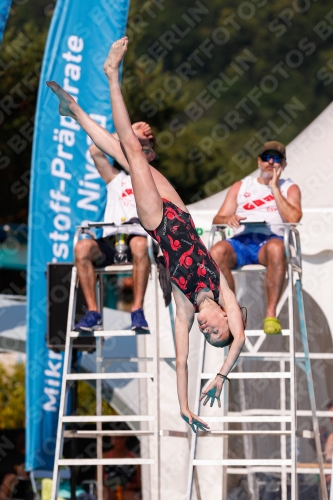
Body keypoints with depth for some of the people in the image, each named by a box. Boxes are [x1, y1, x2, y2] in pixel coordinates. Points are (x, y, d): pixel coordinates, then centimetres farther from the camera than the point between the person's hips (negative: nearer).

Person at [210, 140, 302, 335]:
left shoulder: (289, 188, 19)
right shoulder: (241, 186, 25)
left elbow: (293, 218, -2)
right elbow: (217, 219, 17)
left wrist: (274, 187, 3)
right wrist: (227, 219, -7)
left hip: (270, 240, -2)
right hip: (241, 242, 2)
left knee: (276, 247, -40)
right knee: (217, 252, -33)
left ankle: (271, 314, -35)